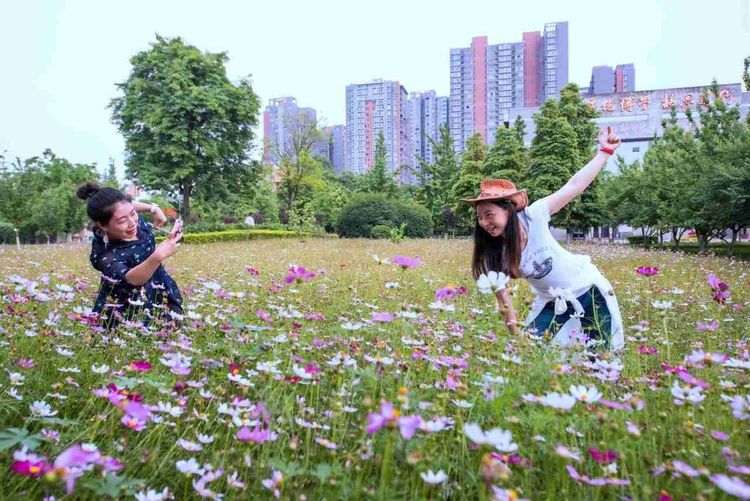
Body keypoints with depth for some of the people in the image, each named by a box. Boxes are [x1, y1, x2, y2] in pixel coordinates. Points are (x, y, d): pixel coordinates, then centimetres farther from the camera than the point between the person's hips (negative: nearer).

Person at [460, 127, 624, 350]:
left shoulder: (533, 216, -23)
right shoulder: (494, 256, -17)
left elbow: (575, 185, -18)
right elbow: (503, 297, -9)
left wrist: (605, 151, -19)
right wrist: (516, 337, -7)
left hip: (588, 290, -1)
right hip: (552, 303, 1)